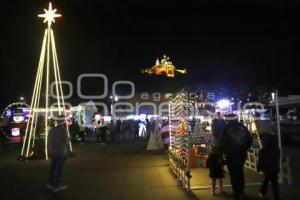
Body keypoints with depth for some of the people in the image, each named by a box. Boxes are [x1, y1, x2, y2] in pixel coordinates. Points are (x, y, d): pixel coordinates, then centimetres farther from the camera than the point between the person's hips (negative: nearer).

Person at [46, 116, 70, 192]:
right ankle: (56, 186, 12)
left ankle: (51, 184, 30)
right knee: (58, 169, 3)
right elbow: (66, 142, -21)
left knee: (53, 168, 18)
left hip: (53, 152, 7)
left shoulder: (52, 129, 2)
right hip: (61, 152, -7)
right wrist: (68, 139, 2)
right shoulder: (63, 130, -18)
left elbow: (48, 141, 7)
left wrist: (49, 152, 18)